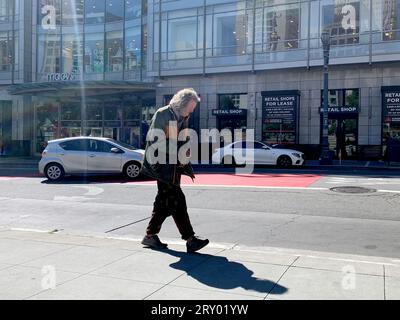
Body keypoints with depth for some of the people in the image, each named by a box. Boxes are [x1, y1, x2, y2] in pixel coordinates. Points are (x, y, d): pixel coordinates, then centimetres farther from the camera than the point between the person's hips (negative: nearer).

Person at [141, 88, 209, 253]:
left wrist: (187, 166, 14)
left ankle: (150, 235, 24)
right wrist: (156, 165, -19)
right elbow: (153, 140, -15)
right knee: (177, 201, -9)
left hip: (174, 166, 9)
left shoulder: (183, 119, 14)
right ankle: (190, 239, -6)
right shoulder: (162, 115, -11)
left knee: (164, 201, 12)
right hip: (163, 167, -9)